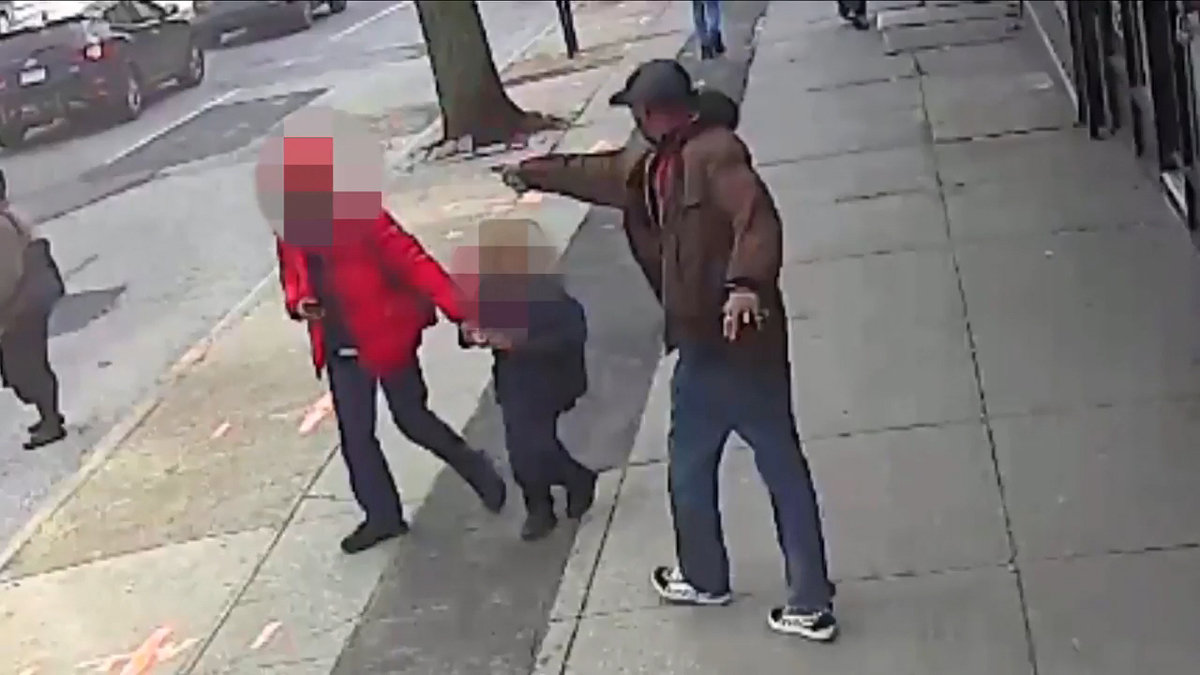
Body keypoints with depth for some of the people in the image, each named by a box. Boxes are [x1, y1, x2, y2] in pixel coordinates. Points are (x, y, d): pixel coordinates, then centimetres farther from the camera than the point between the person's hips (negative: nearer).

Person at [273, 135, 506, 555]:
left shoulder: (358, 213, -21)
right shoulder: (289, 226, -1)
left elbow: (412, 261, -24)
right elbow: (292, 276, 15)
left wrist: (459, 311, -32)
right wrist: (298, 303, -10)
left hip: (385, 337, -6)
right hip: (340, 347, 6)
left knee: (412, 419, 5)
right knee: (354, 433, 9)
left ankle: (476, 469, 31)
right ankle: (382, 515, 25)